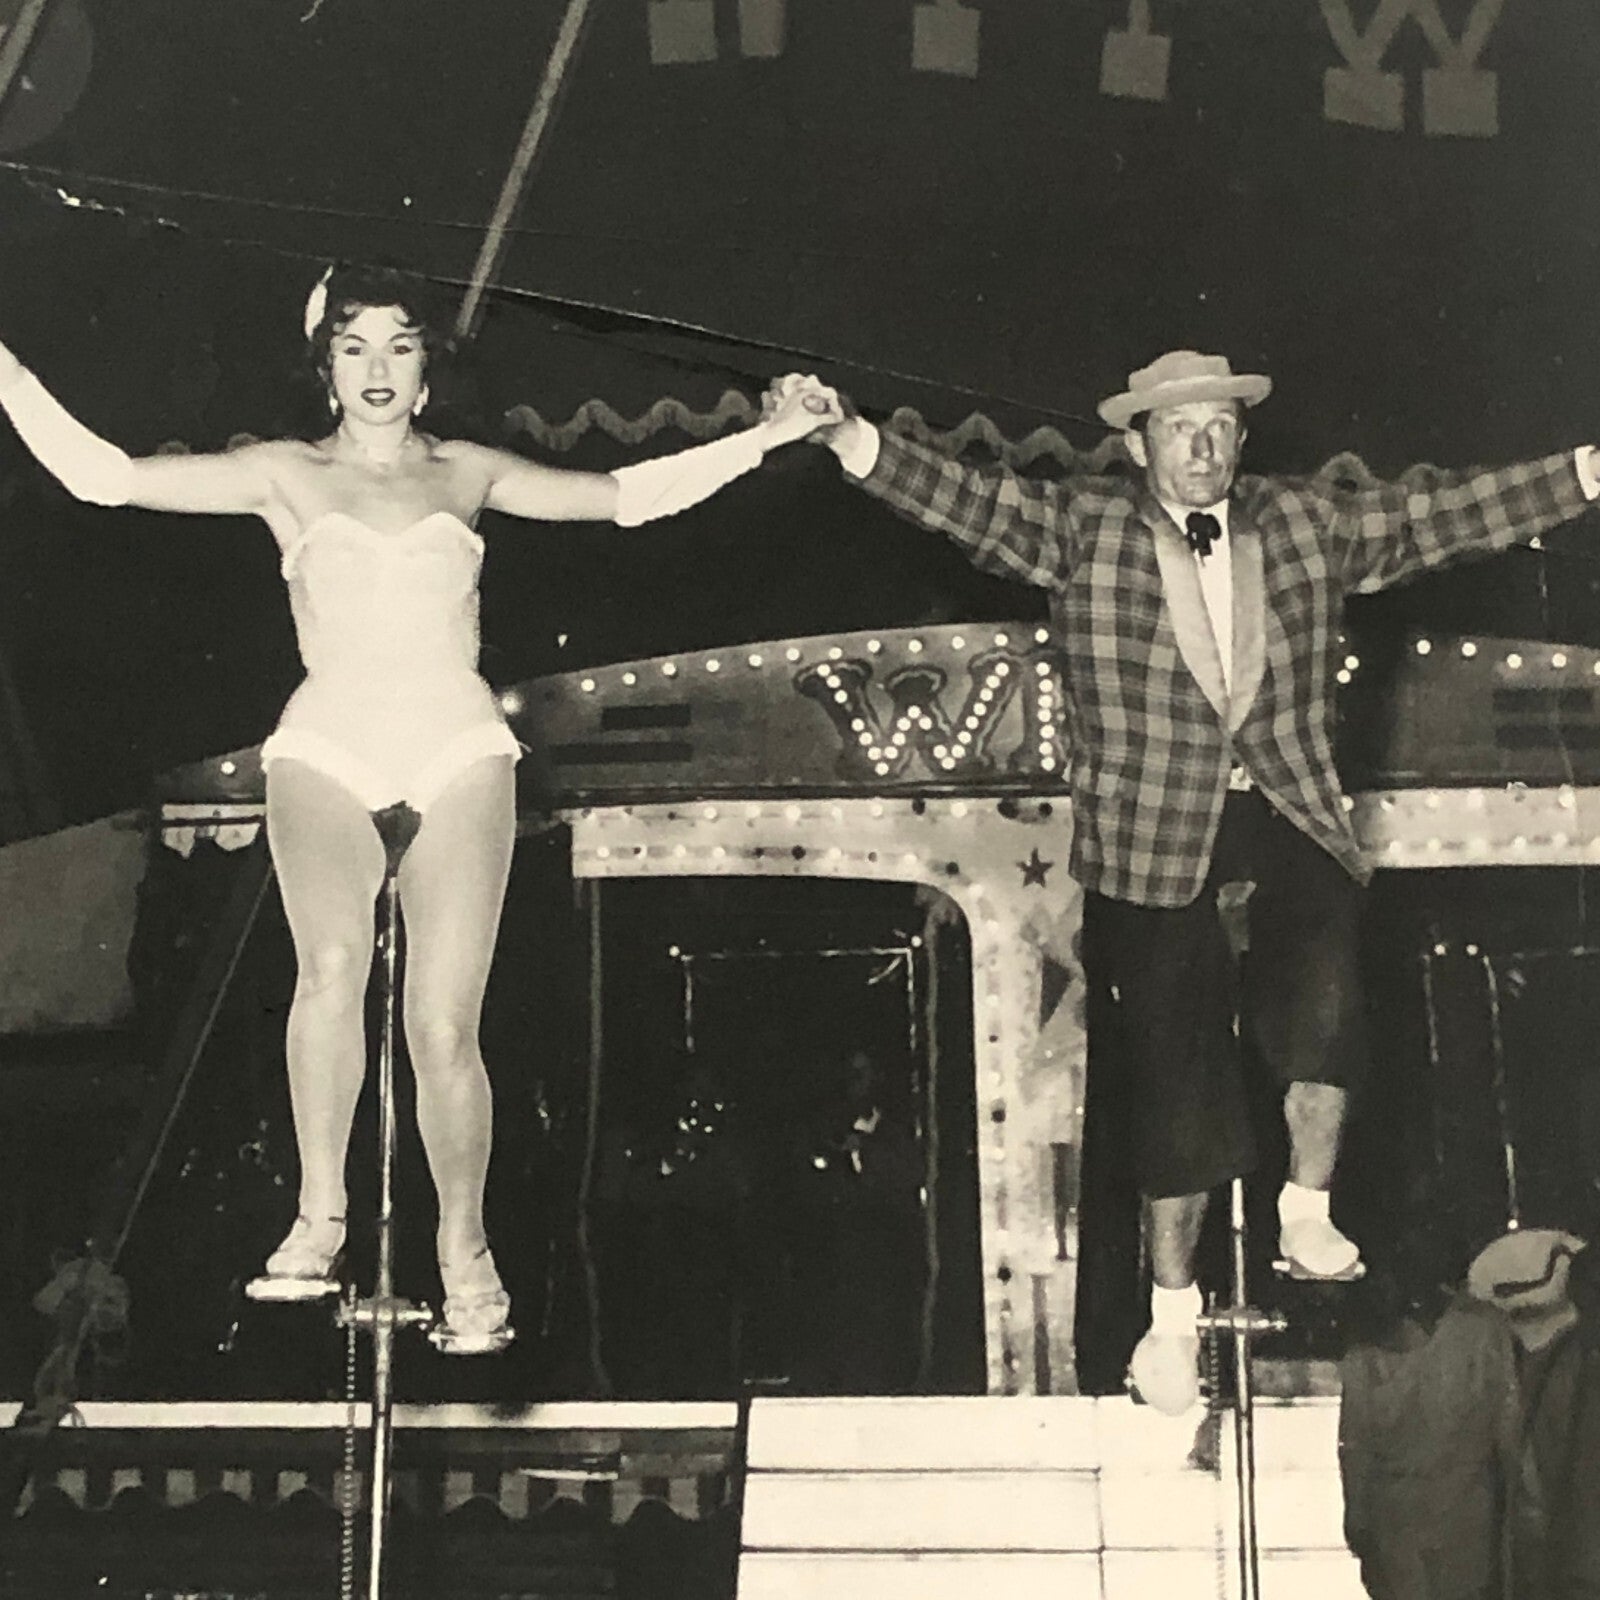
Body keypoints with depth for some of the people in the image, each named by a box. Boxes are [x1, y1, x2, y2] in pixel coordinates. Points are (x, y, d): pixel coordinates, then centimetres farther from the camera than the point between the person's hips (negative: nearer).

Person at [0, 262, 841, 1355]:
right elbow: (104, 474, 6)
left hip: (459, 748, 1)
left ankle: (466, 1254, 8)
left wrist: (768, 435, 13)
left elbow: (628, 495, 17)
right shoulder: (284, 475, 12)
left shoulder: (467, 473, 16)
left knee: (444, 1026, -9)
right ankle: (320, 1216, -19)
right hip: (326, 750, -1)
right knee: (332, 962, -30)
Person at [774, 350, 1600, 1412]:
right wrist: (851, 439, -22)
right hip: (1154, 840, -2)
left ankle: (1309, 1213, -1)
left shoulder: (1308, 523, 10)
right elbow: (967, 500, -8)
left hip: (1290, 816, 2)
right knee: (1180, 1081, 2)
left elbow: (1438, 517, 8)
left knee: (1323, 999, -25)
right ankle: (1173, 1317, 17)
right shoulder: (1084, 530, 2)